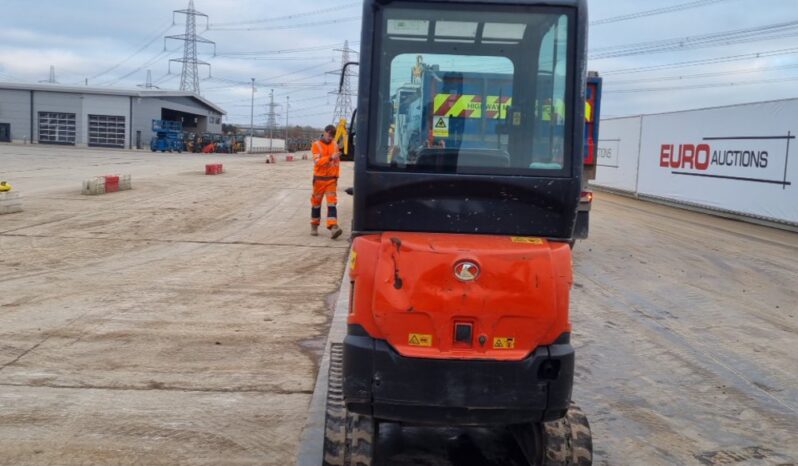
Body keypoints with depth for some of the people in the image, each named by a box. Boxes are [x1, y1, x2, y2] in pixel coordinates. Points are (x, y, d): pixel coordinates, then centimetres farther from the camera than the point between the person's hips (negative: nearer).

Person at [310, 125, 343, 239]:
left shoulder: (335, 145, 6)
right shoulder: (316, 145, -5)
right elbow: (317, 161, -18)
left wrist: (336, 175, 12)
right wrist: (330, 157, -29)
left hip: (332, 179, 2)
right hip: (319, 178, -2)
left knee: (332, 203, -10)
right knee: (316, 202, 9)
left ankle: (333, 227, -20)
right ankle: (314, 226, 24)